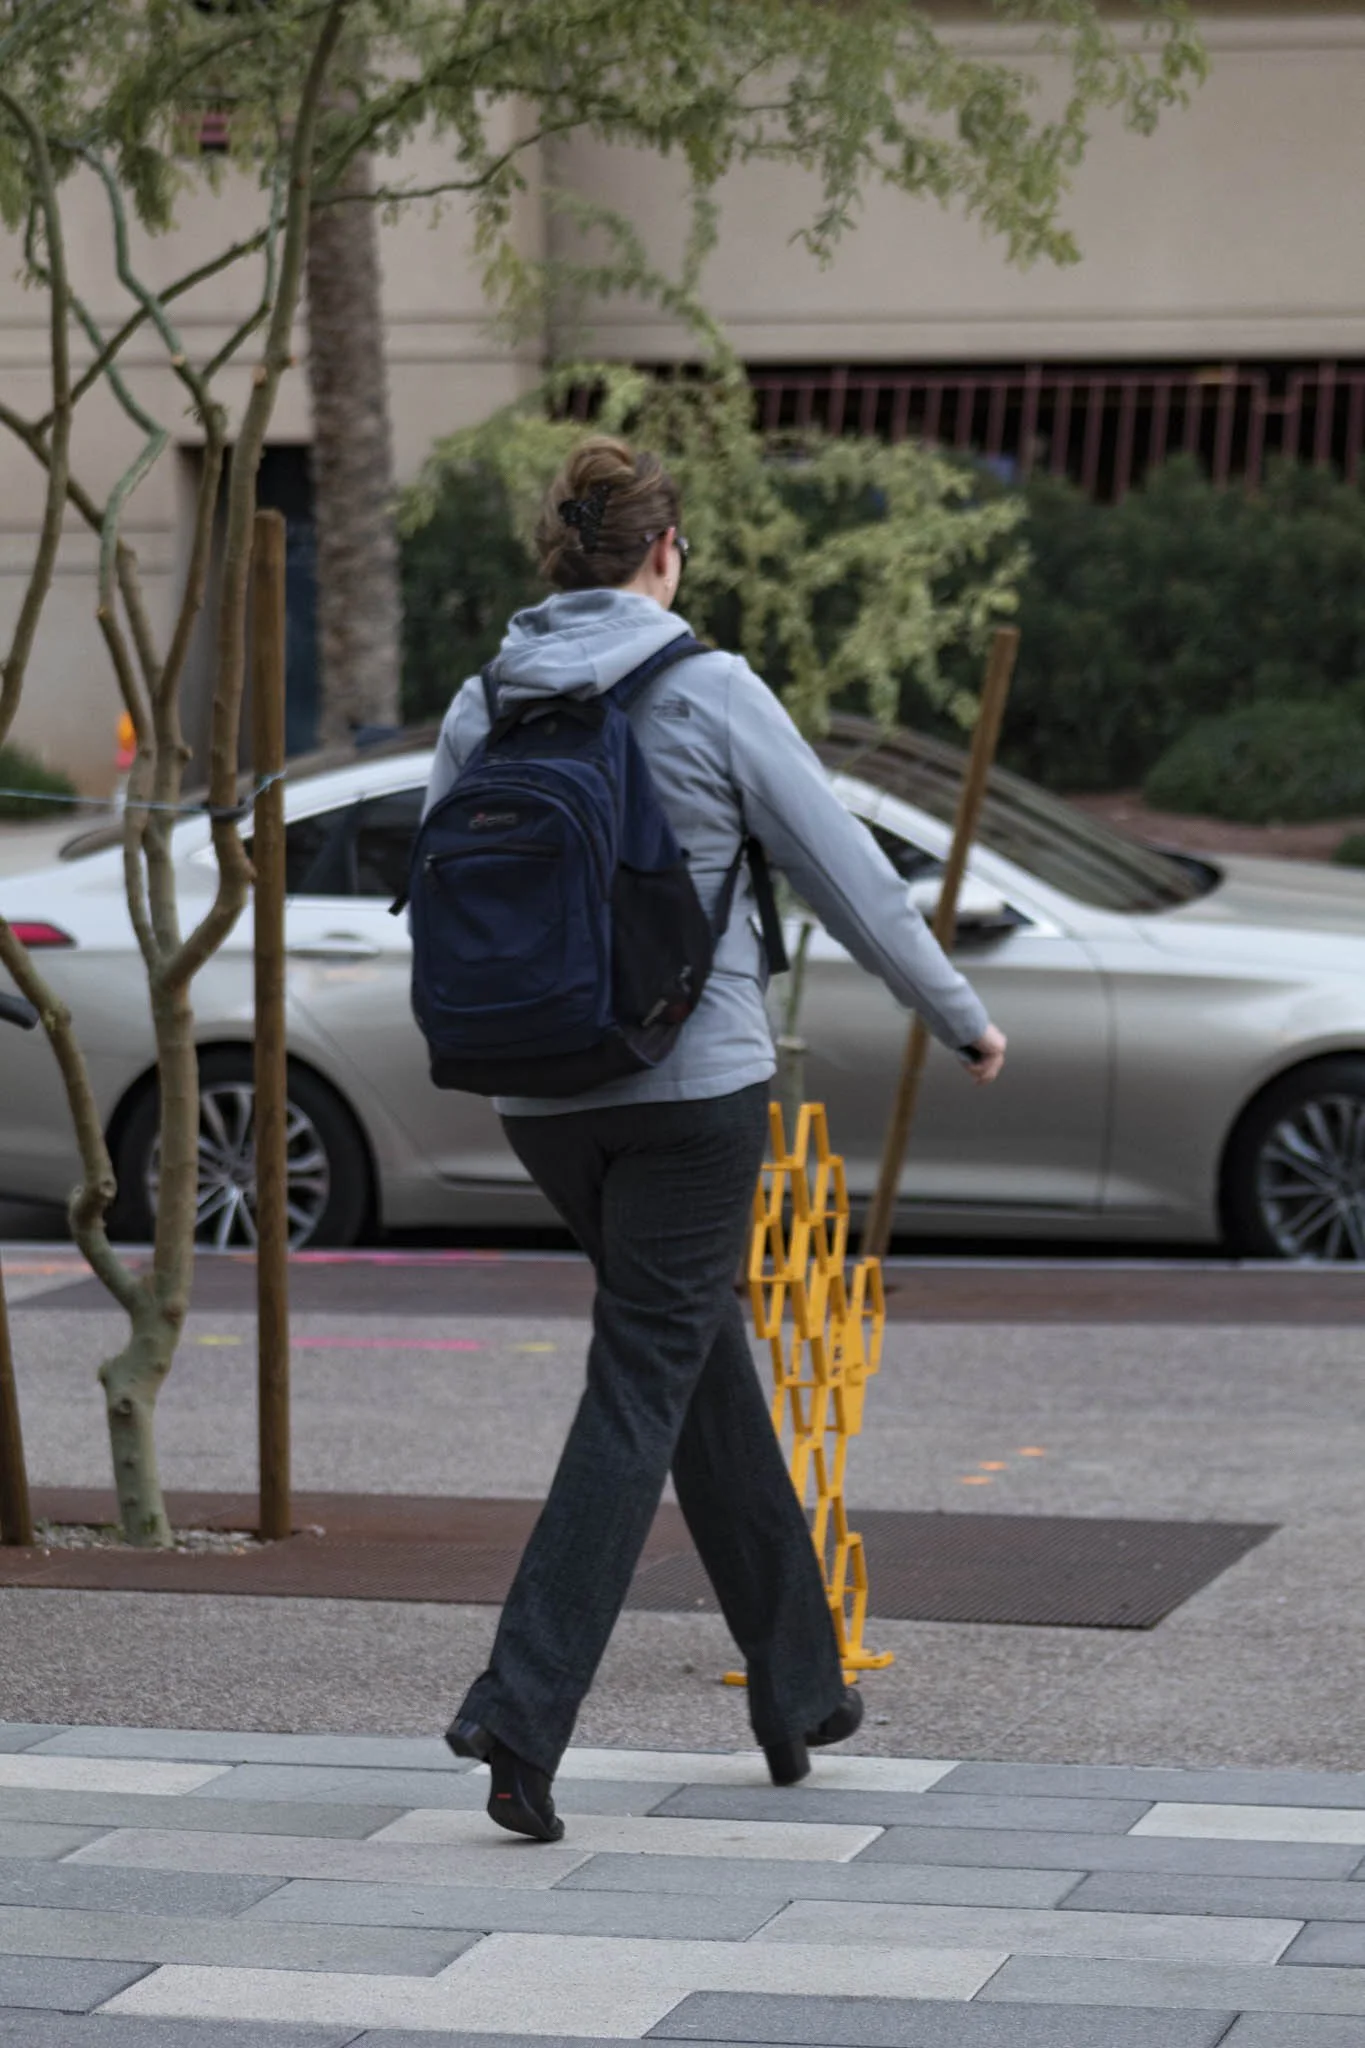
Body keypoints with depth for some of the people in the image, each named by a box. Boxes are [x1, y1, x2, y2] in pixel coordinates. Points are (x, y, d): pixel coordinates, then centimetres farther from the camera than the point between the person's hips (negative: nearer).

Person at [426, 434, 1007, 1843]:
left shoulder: (481, 707, 4)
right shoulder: (709, 693, -9)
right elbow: (847, 876, -4)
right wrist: (962, 1017, 8)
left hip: (542, 1096, 6)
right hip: (693, 1085, -6)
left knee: (706, 1355, 19)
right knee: (642, 1390, -3)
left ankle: (799, 1688, 27)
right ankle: (521, 1710, -14)